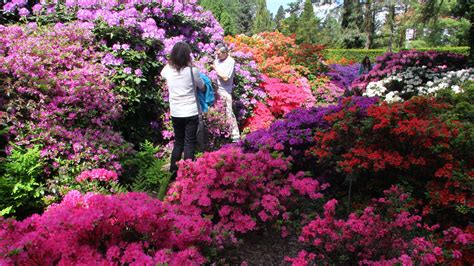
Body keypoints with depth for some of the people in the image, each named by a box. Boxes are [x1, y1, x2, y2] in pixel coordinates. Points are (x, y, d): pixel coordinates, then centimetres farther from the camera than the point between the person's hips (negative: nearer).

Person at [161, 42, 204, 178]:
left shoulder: (168, 70, -2)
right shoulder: (192, 71, -12)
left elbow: (162, 73, 24)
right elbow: (202, 87, 4)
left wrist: (171, 61, 22)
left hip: (175, 113, 4)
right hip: (191, 112, -3)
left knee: (178, 142, 17)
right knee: (189, 143, 5)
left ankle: (173, 170, 20)